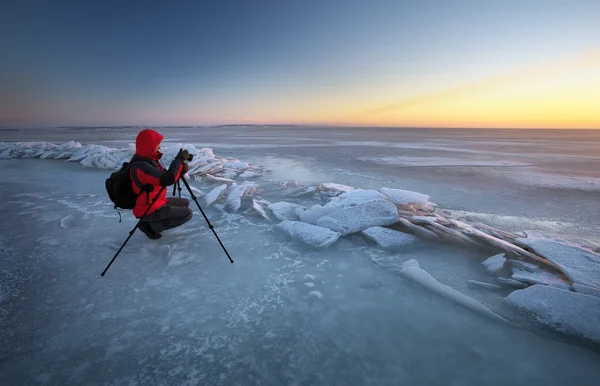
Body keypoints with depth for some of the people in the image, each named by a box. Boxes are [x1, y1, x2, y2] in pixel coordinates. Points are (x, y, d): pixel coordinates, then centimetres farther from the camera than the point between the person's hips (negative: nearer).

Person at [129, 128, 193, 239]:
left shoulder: (149, 159, 5)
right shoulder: (140, 165, -26)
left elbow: (165, 178, 8)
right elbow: (168, 179, -36)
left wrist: (181, 171, -12)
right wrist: (179, 159, -27)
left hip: (156, 201, 10)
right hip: (148, 209, -10)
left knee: (185, 203, 20)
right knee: (187, 213, -11)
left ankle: (152, 223, 13)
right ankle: (151, 226, -1)